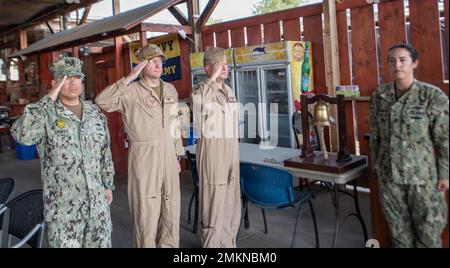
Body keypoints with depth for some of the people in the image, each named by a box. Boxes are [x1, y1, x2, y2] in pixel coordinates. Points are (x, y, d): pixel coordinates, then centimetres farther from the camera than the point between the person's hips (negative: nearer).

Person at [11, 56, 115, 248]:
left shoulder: (95, 112, 7)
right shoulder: (45, 112, -8)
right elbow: (22, 135, -30)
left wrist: (108, 185, 14)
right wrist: (49, 99, -23)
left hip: (98, 203, 4)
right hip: (63, 208, -4)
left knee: (101, 244, 14)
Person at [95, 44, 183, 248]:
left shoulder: (171, 90, 11)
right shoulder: (131, 92, -8)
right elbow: (102, 102, -25)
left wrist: (177, 155, 14)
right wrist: (128, 78, -25)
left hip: (168, 157, 6)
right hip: (144, 158, -5)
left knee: (171, 210, 13)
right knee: (146, 210, 4)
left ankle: (169, 244, 30)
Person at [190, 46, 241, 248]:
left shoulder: (229, 91, 13)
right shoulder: (200, 91, -9)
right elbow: (198, 101, -35)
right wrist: (213, 78, -29)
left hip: (232, 148, 7)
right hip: (212, 148, -7)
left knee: (231, 201, 14)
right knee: (214, 201, -2)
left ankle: (228, 242, 28)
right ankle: (211, 243, 12)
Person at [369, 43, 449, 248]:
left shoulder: (433, 96, -8)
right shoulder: (379, 96, 2)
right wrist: (376, 165, 10)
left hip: (423, 174, -3)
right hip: (389, 174, 3)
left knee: (428, 228, 7)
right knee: (398, 228, 14)